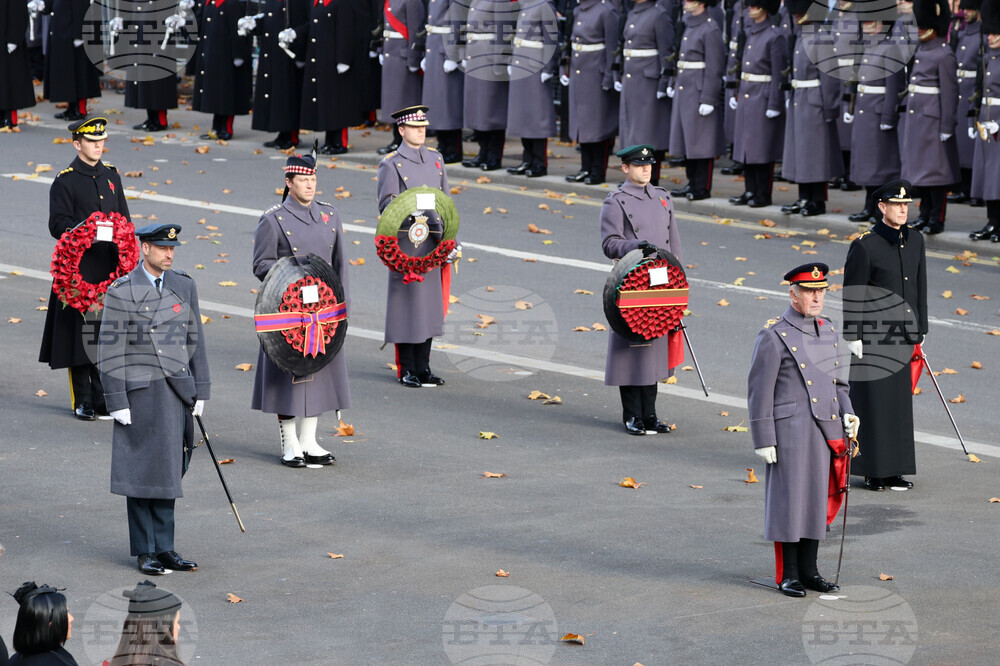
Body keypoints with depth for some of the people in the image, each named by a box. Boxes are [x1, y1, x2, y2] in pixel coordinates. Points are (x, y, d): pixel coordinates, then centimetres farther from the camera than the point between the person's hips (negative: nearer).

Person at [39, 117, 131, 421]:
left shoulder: (110, 175, 12)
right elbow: (58, 225, -10)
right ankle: (82, 401, 5)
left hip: (109, 268, 5)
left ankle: (102, 398, 15)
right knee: (80, 333, -3)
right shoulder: (65, 181, -5)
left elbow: (124, 219, 17)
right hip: (79, 268, -5)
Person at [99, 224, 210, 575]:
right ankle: (145, 551, 8)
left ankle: (164, 548, 15)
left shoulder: (184, 286, 7)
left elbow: (195, 340, 12)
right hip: (140, 391, -5)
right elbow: (110, 351, -7)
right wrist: (117, 402, -11)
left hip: (178, 389, 5)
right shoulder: (121, 293, -7)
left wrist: (199, 391, 9)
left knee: (168, 471, 9)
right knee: (142, 470, 0)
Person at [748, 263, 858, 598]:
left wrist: (847, 413, 5)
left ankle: (809, 570, 19)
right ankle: (788, 574, 8)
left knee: (818, 499, 10)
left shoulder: (827, 330, 12)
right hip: (791, 432, -6)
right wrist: (763, 441, -12)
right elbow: (760, 391, -10)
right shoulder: (774, 336, -10)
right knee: (789, 498, 0)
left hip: (825, 432, 7)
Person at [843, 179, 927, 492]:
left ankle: (894, 470, 16)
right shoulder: (864, 245, -11)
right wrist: (852, 336, -11)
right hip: (874, 334, -6)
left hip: (902, 335, 6)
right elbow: (853, 293, -10)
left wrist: (920, 330, 16)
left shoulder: (915, 240, 8)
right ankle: (873, 471, 5)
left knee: (899, 403, 9)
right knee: (872, 400, -2)